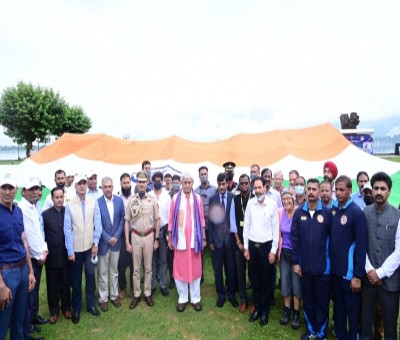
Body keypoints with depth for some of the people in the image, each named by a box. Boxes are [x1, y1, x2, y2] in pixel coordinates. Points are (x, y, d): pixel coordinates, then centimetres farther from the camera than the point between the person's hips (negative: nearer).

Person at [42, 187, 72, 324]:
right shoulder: (45, 214, -3)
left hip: (66, 254, 0)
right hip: (51, 255, 0)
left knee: (65, 283, 13)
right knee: (52, 284, 12)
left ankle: (66, 307, 31)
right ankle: (54, 310, 28)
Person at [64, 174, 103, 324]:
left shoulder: (94, 202, -8)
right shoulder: (69, 205, -11)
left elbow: (97, 224, -3)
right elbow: (67, 229, -8)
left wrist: (96, 243, -5)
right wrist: (70, 251, -7)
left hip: (90, 246, 1)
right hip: (76, 248, -1)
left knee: (90, 275, 9)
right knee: (76, 279, 12)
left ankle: (91, 304, 29)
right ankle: (76, 308, 29)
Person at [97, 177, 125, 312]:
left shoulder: (119, 200, -2)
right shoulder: (97, 202, -12)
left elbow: (122, 219, 2)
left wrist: (116, 236, -7)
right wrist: (108, 239, -11)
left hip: (116, 241, 3)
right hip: (103, 242, -3)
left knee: (114, 271, 16)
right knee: (103, 273, 10)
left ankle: (114, 295, 30)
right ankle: (103, 298, 24)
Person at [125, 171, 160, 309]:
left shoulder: (152, 200, -5)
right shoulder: (131, 200, -6)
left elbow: (157, 220, 2)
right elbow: (127, 222, -1)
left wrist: (156, 239, 1)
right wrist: (127, 241, -3)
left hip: (149, 236, 0)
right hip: (135, 236, 0)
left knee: (148, 267, 12)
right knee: (136, 268, 11)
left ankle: (147, 294, 27)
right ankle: (136, 295, 25)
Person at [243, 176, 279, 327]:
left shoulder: (273, 204, -11)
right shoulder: (250, 203, -2)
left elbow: (276, 228, -7)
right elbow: (246, 225, 3)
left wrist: (273, 250, -7)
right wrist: (246, 247, 3)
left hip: (267, 246, -3)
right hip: (252, 245, 3)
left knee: (266, 280, 10)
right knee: (255, 279, 14)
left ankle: (265, 310, 28)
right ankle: (257, 307, 31)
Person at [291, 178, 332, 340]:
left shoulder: (327, 212, -8)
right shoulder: (299, 212, -2)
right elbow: (294, 238, 0)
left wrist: (332, 261, -3)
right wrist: (295, 262, -1)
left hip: (323, 267, -2)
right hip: (304, 266, 2)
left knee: (322, 302, 12)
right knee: (307, 300, 17)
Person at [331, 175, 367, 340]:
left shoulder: (356, 212, -13)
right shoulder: (333, 210, 3)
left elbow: (361, 246, -14)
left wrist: (358, 275, -14)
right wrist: (329, 263, 4)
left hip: (349, 271, -5)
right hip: (334, 269, 5)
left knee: (352, 308, 11)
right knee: (338, 306, 18)